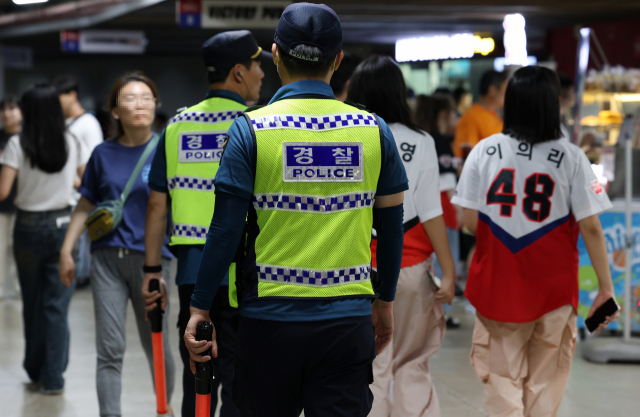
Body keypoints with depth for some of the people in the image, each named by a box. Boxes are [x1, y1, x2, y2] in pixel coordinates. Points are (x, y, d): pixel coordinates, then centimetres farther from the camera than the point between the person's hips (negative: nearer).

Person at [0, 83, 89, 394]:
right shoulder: (72, 143, -2)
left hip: (29, 226, -1)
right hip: (62, 225, 1)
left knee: (32, 302, 13)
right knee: (57, 305, 3)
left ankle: (35, 371, 25)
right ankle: (53, 378, 1)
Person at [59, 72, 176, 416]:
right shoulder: (103, 154, 5)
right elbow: (86, 205, 13)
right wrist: (66, 251, 10)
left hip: (151, 256, -1)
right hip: (108, 258, 2)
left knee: (156, 345, 10)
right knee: (110, 349, -3)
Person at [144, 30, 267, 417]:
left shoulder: (178, 127, 8)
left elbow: (157, 205, 8)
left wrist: (153, 271, 13)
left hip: (192, 270, 5)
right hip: (242, 273, -5)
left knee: (196, 384, 12)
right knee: (239, 385, -1)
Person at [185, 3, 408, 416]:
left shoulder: (251, 129, -6)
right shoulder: (373, 130, 2)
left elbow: (225, 230, -8)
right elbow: (392, 227, 8)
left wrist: (201, 308, 1)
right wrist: (385, 302, 21)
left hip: (270, 316, -1)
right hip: (348, 319, 1)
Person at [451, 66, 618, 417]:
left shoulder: (484, 151, -3)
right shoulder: (570, 158, -7)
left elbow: (470, 222, -1)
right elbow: (591, 229, -7)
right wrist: (606, 287, 0)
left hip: (496, 286, 1)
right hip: (553, 290, -1)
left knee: (502, 378, 7)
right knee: (544, 382, 12)